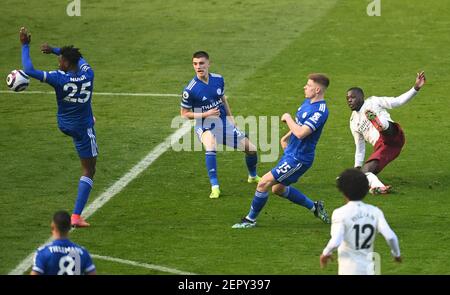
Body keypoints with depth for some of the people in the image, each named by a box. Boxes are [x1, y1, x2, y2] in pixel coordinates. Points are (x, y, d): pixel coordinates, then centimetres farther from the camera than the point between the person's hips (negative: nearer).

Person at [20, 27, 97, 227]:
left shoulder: (60, 78, -22)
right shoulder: (88, 75, -13)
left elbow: (29, 70, -23)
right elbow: (79, 58, 11)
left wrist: (25, 46, -12)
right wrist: (54, 50, 15)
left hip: (64, 126, 1)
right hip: (83, 128, -1)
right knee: (89, 171, 4)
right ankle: (76, 216, -3)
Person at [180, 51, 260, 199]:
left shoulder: (218, 80, -4)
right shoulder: (190, 90, -19)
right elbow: (184, 114, -10)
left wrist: (231, 118, 10)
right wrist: (206, 114, -20)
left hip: (224, 122, 5)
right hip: (205, 125, -5)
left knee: (251, 149, 5)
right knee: (210, 147, -39)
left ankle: (253, 176, 37)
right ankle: (214, 186, -32)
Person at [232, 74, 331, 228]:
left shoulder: (320, 111, -25)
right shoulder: (308, 102, 5)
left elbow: (300, 133, -33)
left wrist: (288, 118, -18)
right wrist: (286, 137, 23)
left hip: (298, 159, -10)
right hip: (290, 153, 10)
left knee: (264, 183, -10)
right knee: (278, 189, 22)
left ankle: (250, 219, 6)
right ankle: (314, 207, 32)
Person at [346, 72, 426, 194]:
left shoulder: (372, 102, 15)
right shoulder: (353, 122, 28)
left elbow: (398, 101, 5)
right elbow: (360, 148, 34)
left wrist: (415, 88, -7)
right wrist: (357, 167, 30)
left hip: (392, 135, -6)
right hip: (380, 146, 6)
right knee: (364, 172, -17)